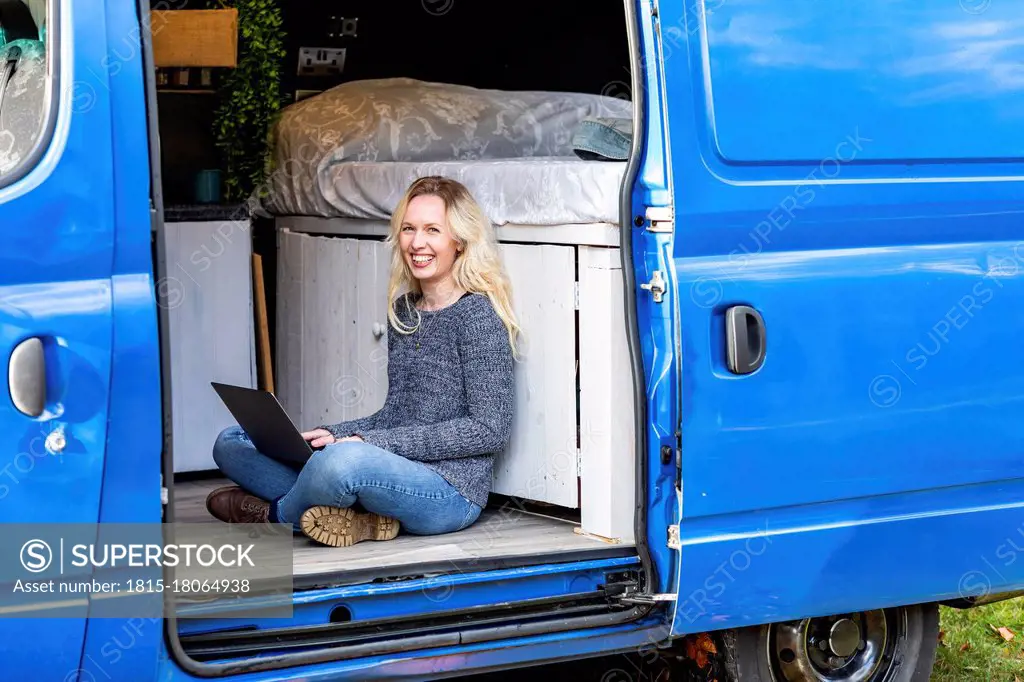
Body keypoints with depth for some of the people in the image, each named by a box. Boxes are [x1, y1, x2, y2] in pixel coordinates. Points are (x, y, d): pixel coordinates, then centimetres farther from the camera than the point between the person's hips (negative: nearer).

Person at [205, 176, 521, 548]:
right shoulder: (403, 310, 14)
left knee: (346, 460, -39)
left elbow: (490, 430, -15)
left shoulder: (477, 315, -9)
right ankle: (355, 513, -14)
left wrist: (368, 442, -17)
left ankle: (277, 512, -4)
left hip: (448, 494, -9)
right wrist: (331, 435, 1)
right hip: (397, 480, 9)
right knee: (231, 442, 8)